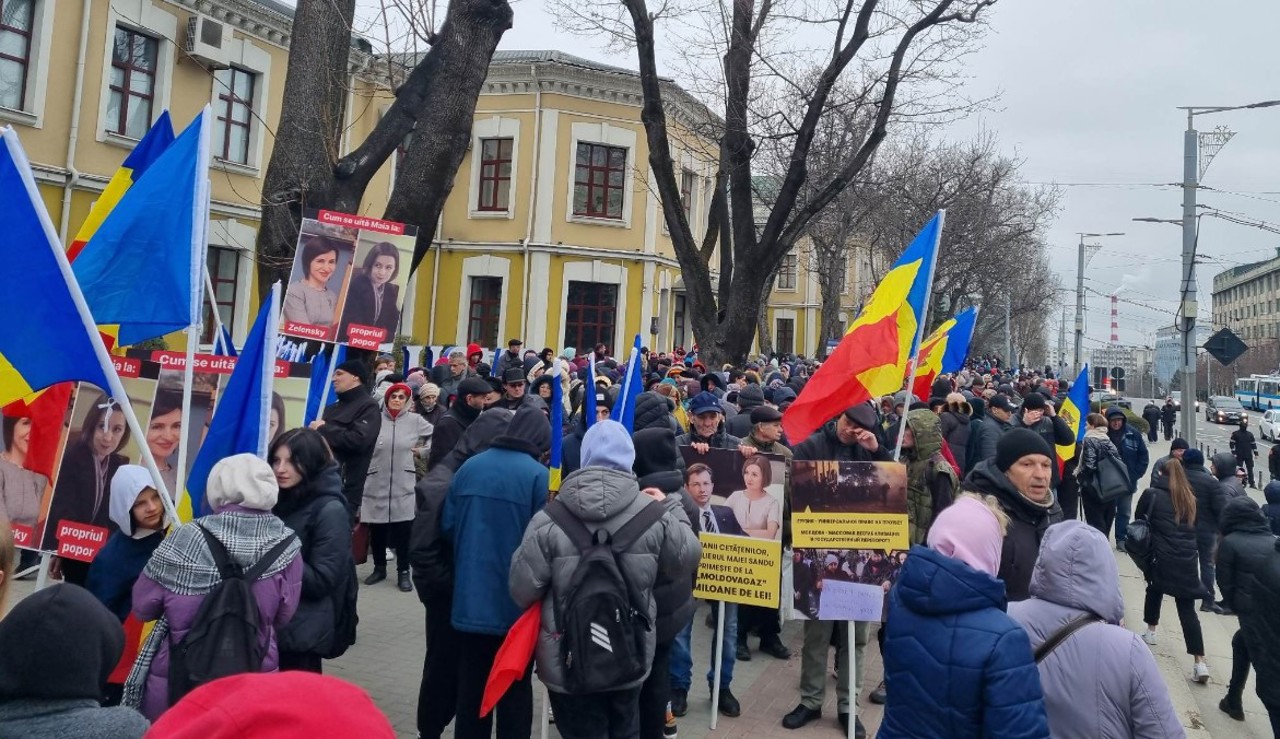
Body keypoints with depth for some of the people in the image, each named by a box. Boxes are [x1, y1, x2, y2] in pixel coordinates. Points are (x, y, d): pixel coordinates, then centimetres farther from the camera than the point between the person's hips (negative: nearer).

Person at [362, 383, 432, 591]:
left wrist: (421, 451, 5)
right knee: (376, 530, 9)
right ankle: (379, 568, 26)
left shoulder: (415, 420, 3)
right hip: (376, 484, 1)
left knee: (403, 531, 0)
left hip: (404, 485, 0)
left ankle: (403, 572, 12)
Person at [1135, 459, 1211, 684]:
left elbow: (1139, 519, 8)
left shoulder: (1152, 494, -2)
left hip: (1162, 557, -3)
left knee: (1154, 590, 26)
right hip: (1188, 560, 3)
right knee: (1187, 609, 3)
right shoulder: (1190, 499, 8)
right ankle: (1200, 662, -3)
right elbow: (1193, 528, 12)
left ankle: (1151, 631, 36)